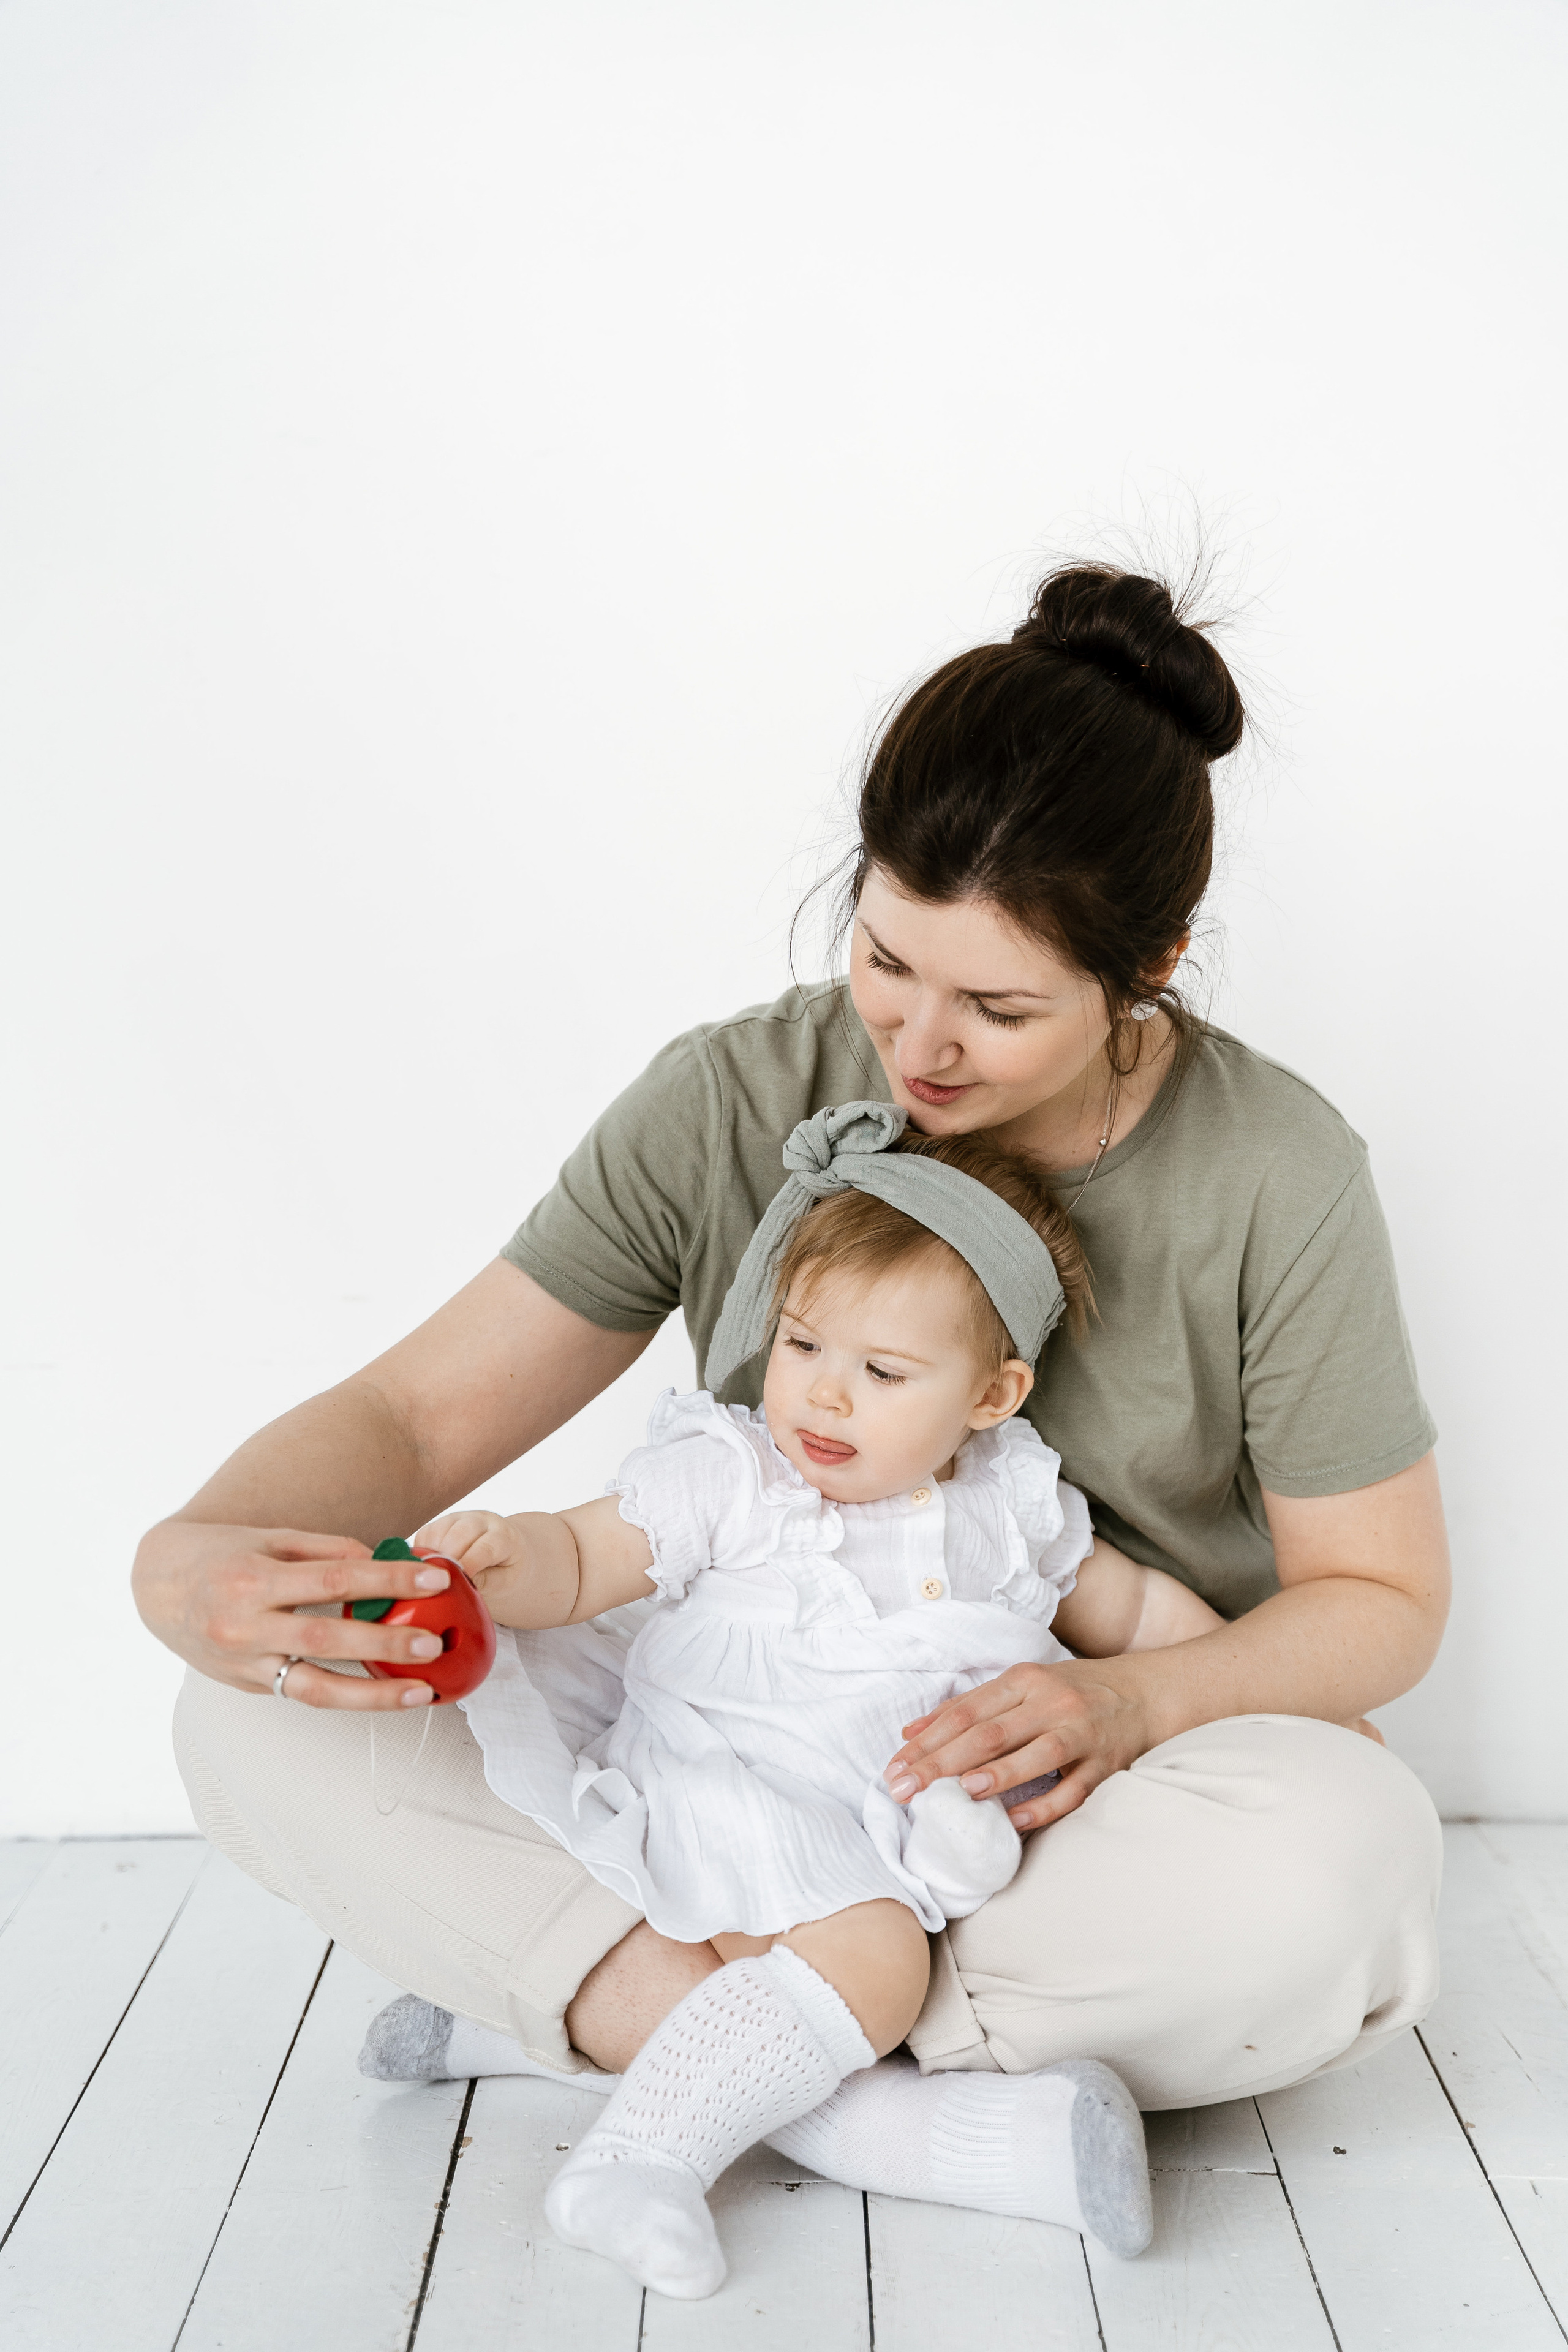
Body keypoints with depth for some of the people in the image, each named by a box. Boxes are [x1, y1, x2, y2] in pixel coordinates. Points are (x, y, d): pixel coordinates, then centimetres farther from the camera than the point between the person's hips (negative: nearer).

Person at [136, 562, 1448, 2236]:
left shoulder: (1278, 1177, -14)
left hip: (1089, 1797, 0)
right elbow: (417, 1415, -11)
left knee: (1342, 1860, -37)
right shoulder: (733, 1102, -10)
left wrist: (1128, 1701, -26)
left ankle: (577, 1993, -19)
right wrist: (193, 1554, -34)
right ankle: (870, 2106, -23)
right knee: (259, 1718, -16)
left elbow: (1381, 1593, -6)